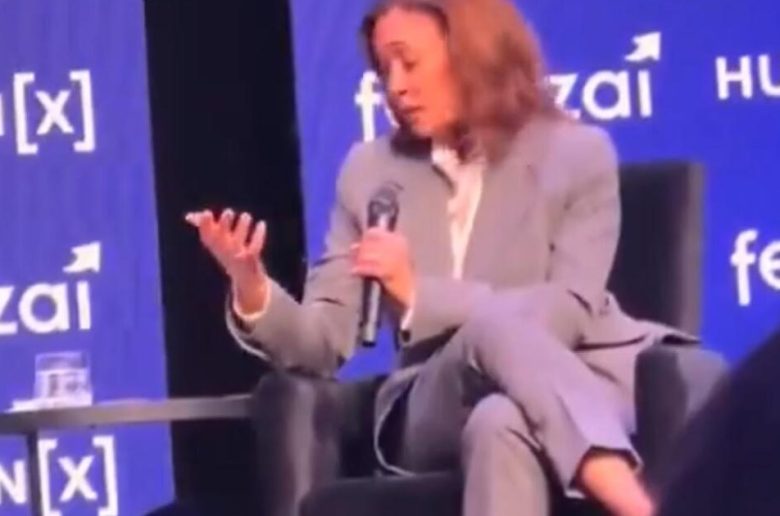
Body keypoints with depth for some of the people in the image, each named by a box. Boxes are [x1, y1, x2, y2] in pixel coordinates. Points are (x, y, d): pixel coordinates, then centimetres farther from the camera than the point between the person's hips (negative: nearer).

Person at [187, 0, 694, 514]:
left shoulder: (577, 152, 3)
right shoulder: (371, 170, 11)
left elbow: (569, 314, -9)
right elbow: (324, 342, 6)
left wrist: (420, 294, -18)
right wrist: (253, 290, -16)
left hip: (569, 388, -1)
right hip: (435, 413, 1)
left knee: (500, 426, -41)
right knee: (491, 327, -37)